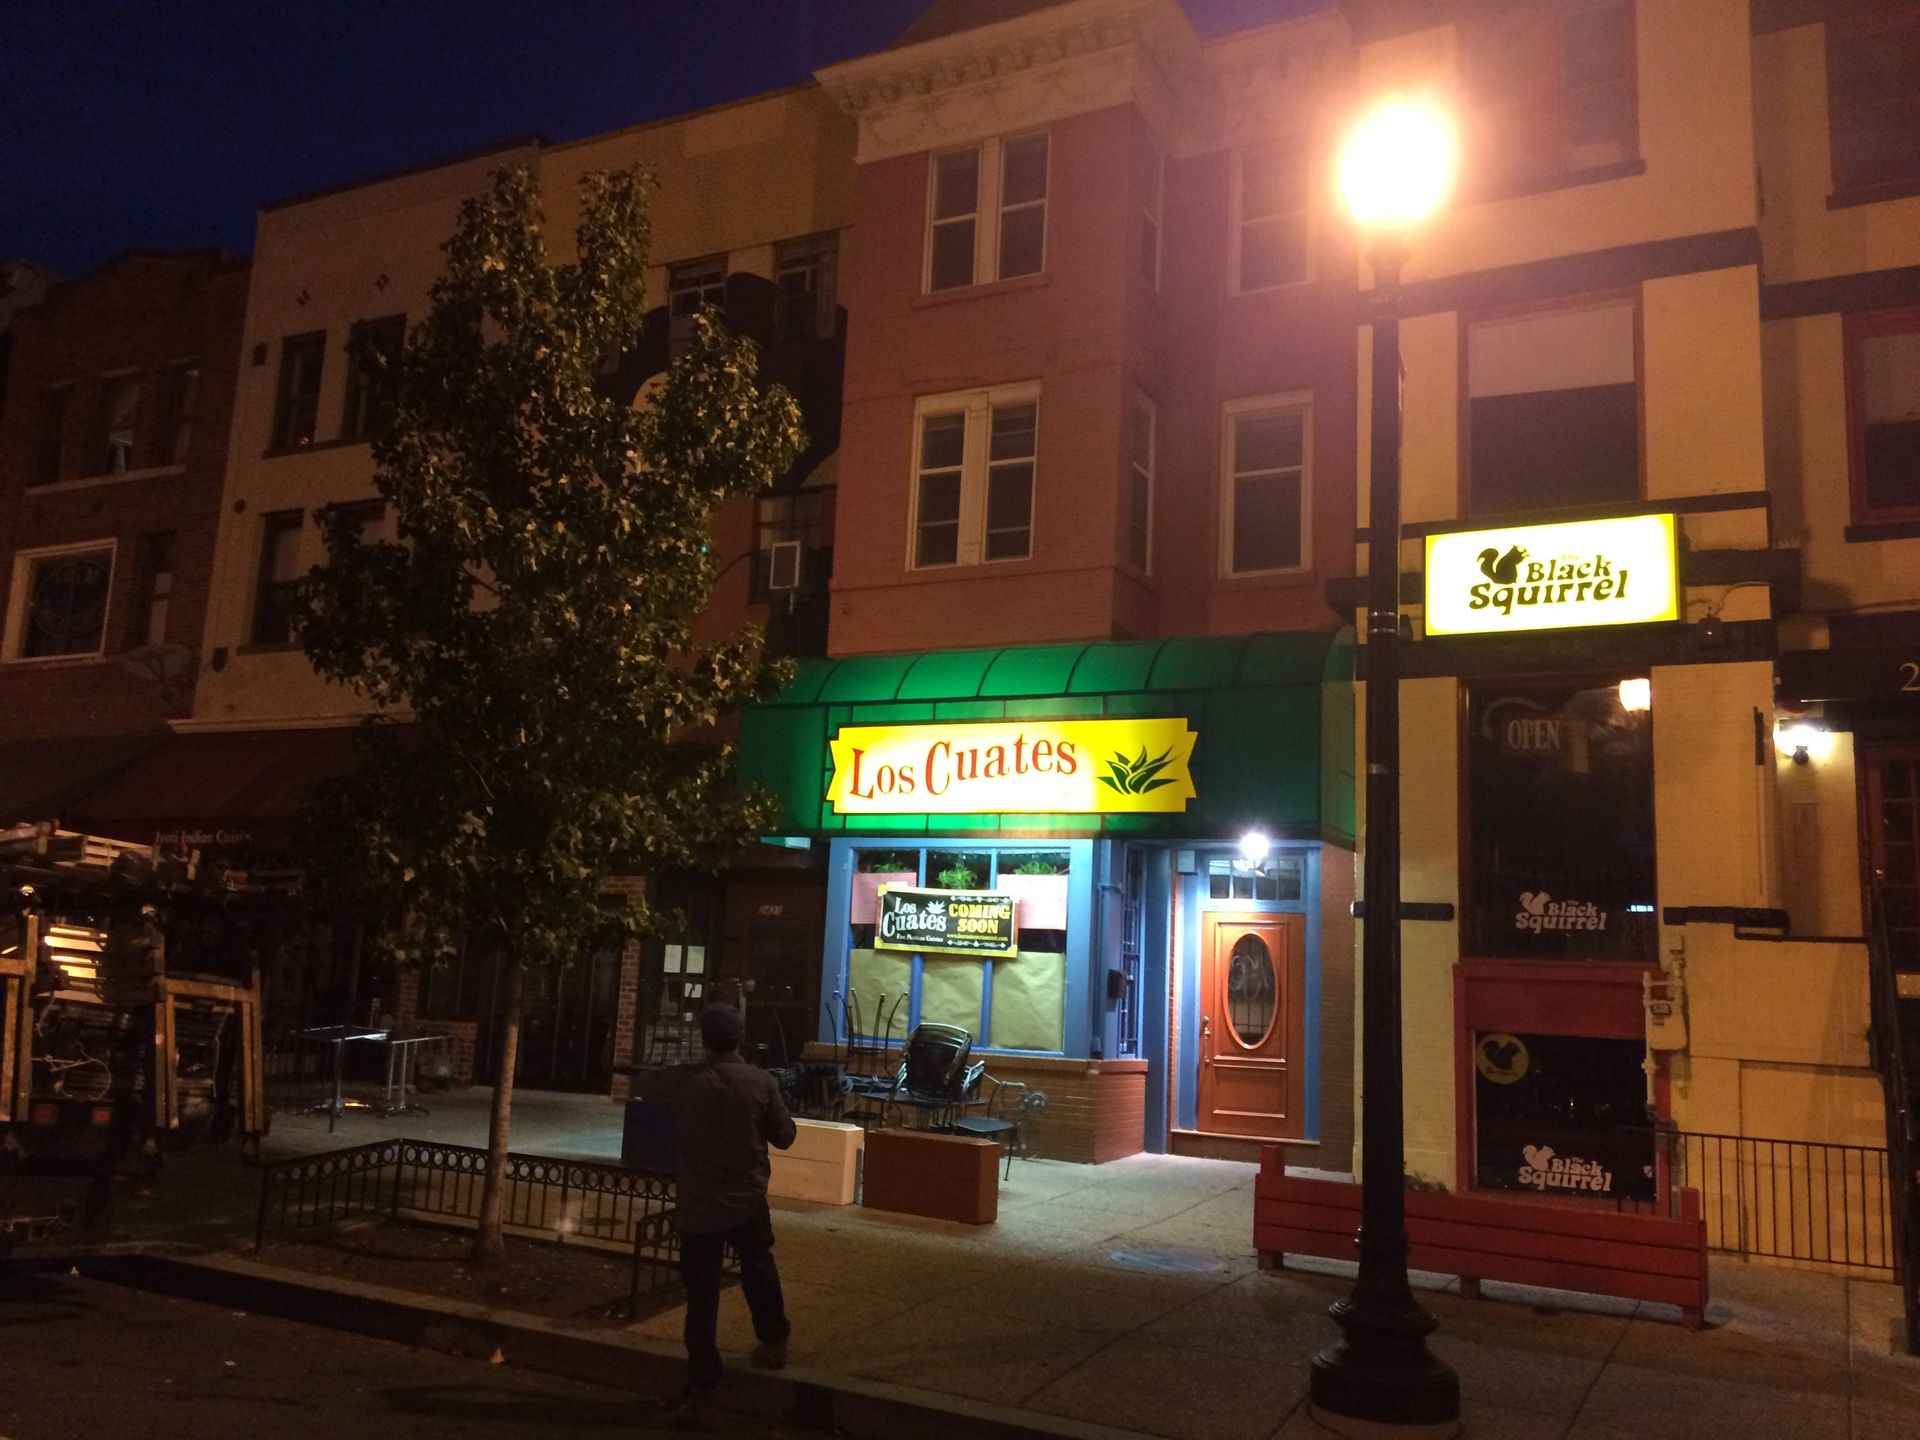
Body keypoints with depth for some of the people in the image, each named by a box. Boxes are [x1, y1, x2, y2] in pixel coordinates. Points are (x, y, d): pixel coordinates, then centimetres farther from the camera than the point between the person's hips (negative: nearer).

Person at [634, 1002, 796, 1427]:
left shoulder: (683, 1081, -11)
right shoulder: (762, 1083, -11)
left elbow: (643, 1084, 11)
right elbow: (784, 1136, 0)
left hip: (700, 1206, -1)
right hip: (749, 1201, 2)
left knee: (702, 1299, 5)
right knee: (758, 1269, 28)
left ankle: (702, 1392, 8)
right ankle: (773, 1343, 43)